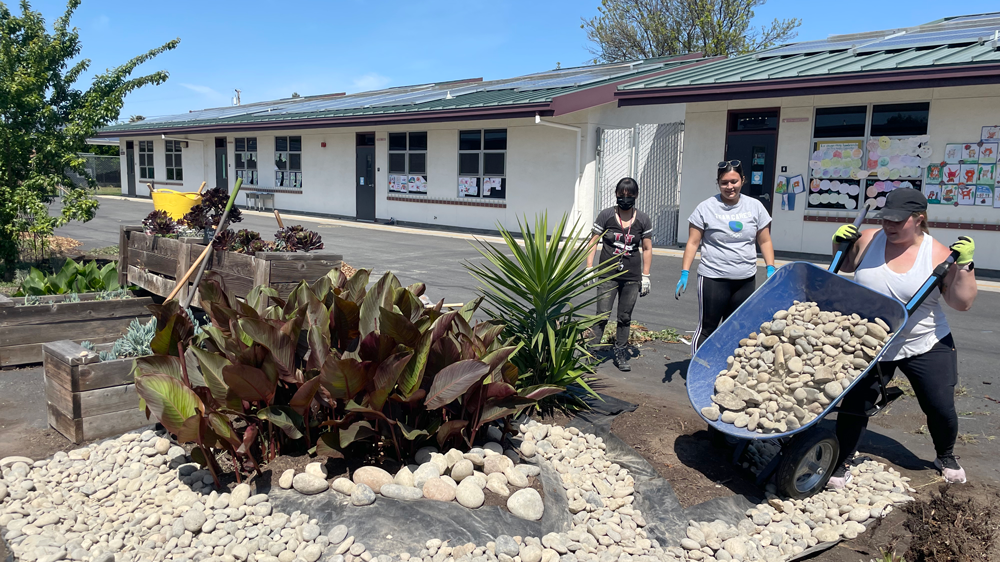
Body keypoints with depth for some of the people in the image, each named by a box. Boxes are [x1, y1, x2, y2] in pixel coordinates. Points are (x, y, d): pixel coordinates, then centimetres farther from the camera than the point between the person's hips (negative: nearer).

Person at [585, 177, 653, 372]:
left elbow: (647, 249, 9)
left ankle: (620, 354, 19)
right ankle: (593, 350, 1)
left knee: (625, 318, 8)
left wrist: (645, 276, 5)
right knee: (602, 315, -7)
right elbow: (593, 242, 2)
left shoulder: (643, 220, 4)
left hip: (632, 277, 2)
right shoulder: (606, 215, -1)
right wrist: (589, 268, -5)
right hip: (608, 275, -2)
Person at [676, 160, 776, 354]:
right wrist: (684, 274, -11)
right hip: (713, 278, -3)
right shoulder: (706, 208, -4)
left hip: (746, 280, 4)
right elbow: (692, 243, -4)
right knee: (707, 328, 1)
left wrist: (770, 269, 0)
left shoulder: (755, 206, 5)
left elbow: (765, 241, 10)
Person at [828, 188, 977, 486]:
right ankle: (840, 464, 16)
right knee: (853, 404, -2)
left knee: (941, 408, 8)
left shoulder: (938, 254, -10)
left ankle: (946, 457, 39)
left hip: (926, 346, 0)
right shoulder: (868, 240, -6)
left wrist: (964, 265, -20)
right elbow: (845, 266, 12)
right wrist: (839, 244, -6)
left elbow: (962, 302, -10)